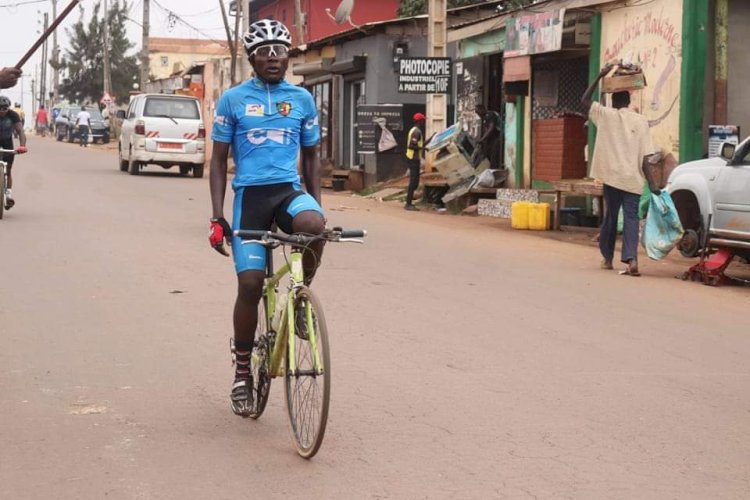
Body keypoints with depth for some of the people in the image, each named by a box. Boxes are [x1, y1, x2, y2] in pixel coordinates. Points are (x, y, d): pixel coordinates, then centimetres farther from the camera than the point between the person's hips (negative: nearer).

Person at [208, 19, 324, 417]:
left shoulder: (302, 99, 10)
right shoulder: (233, 99, 3)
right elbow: (218, 159, 5)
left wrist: (317, 206, 10)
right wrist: (217, 217, -4)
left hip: (289, 189, 1)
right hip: (250, 194, -1)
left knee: (313, 225, -35)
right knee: (250, 283, -7)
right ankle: (242, 371, 10)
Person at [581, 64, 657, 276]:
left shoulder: (605, 115, 1)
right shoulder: (641, 121, 2)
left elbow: (584, 101, 18)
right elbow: (646, 157, -2)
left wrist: (600, 76, 17)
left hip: (611, 177, 1)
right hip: (633, 179, 0)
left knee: (610, 216, 15)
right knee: (631, 217, -2)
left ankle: (607, 258, 25)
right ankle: (631, 259, -20)